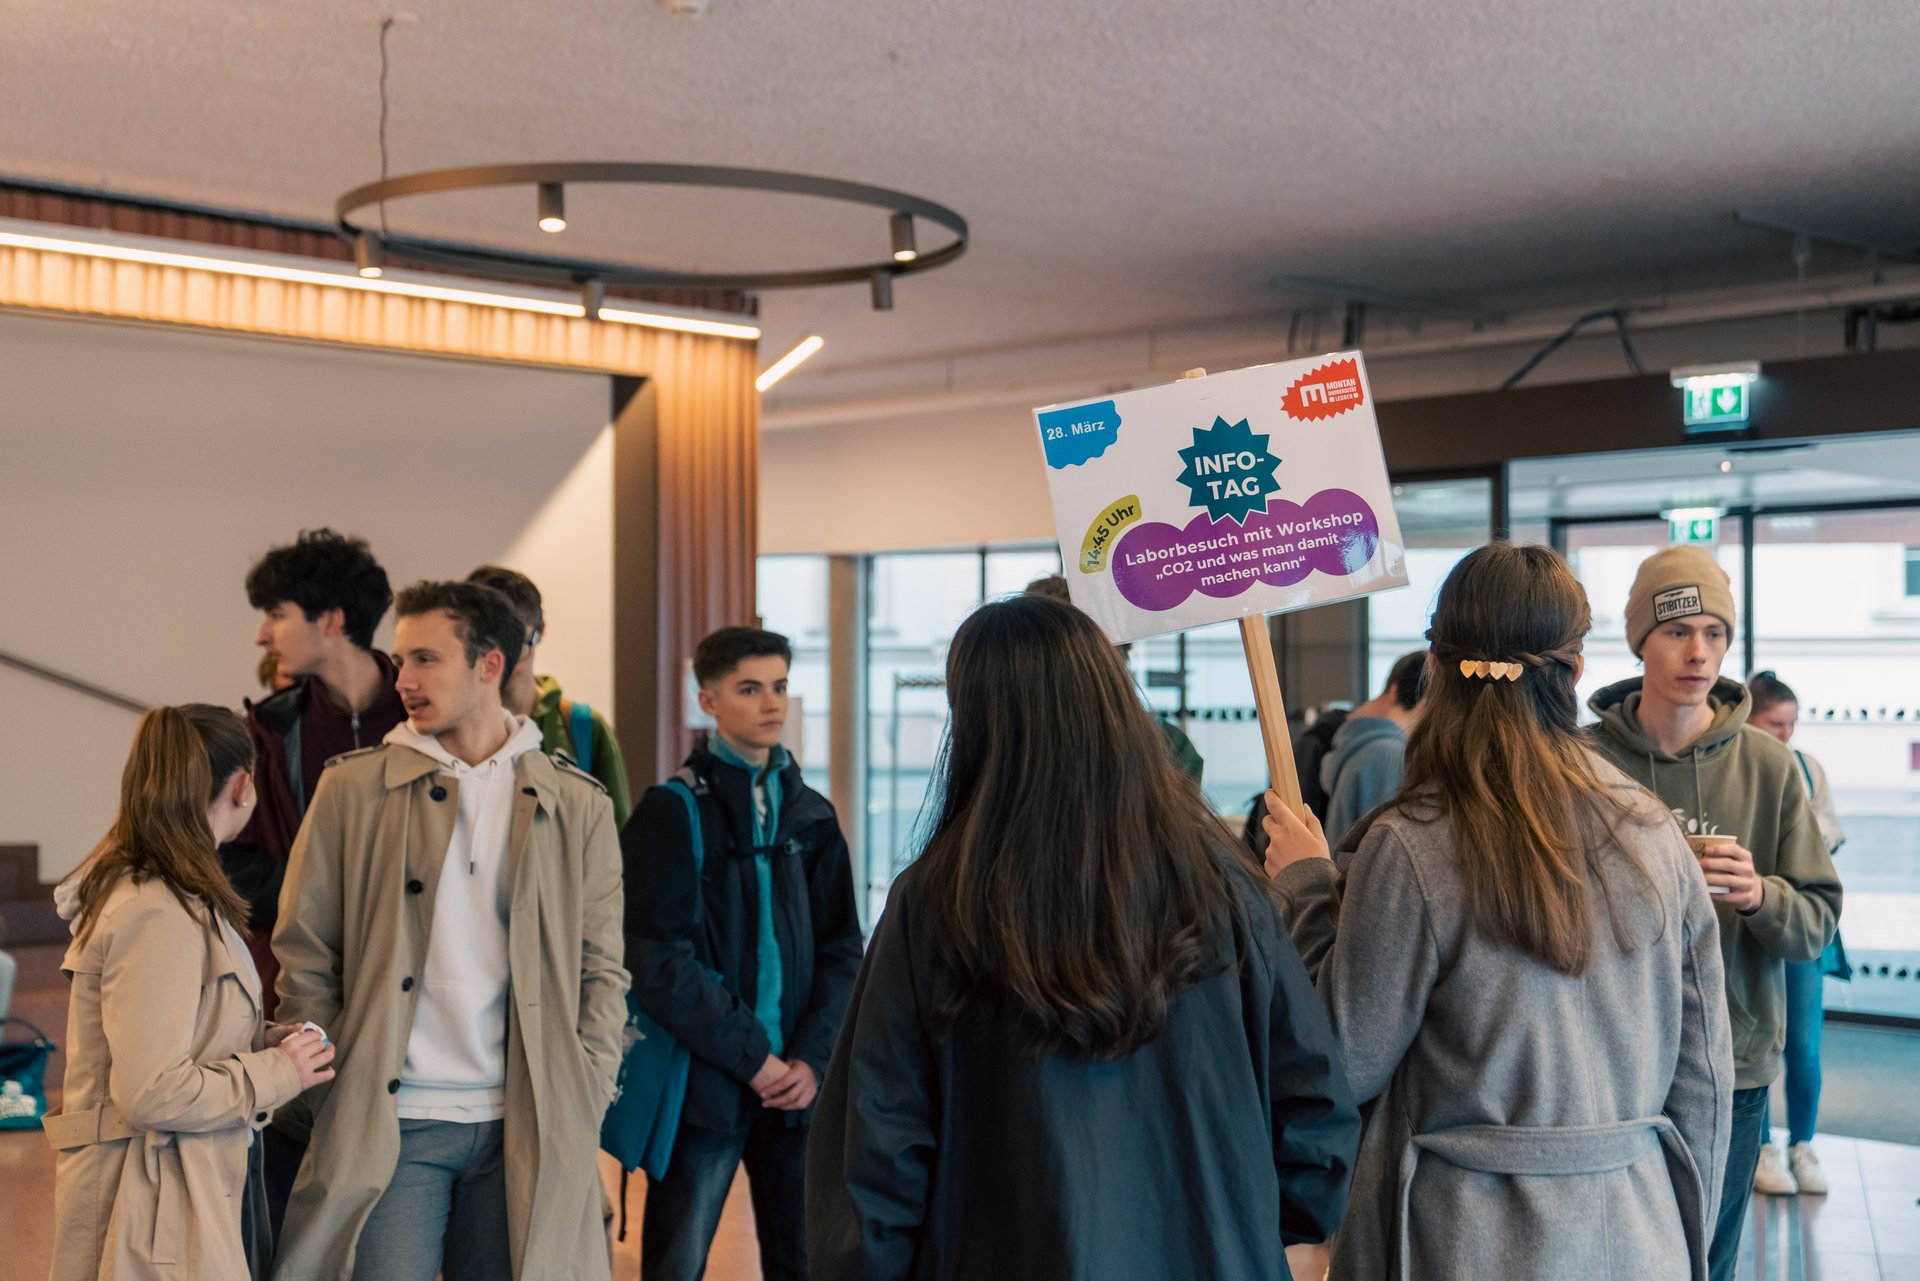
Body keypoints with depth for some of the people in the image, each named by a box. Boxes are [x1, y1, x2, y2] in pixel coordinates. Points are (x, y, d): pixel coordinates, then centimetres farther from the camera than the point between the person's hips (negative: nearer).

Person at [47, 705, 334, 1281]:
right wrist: (276, 1073, -13)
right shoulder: (157, 914, -20)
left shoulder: (173, 898, 11)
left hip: (208, 1185, 10)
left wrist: (271, 1040, 3)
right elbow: (152, 1093, -23)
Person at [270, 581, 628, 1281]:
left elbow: (603, 971, 8)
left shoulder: (576, 804, 6)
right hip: (391, 1128, -1)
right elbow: (304, 959, 4)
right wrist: (330, 1104, -2)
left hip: (525, 1131, 1)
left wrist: (580, 1108, 0)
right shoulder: (352, 787, 3)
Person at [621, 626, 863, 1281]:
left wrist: (812, 1057, -5)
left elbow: (842, 948, 9)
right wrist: (752, 1057, -12)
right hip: (702, 1081, -4)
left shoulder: (811, 815, 11)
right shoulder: (673, 811, -3)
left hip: (797, 1082, 4)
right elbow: (658, 959, -10)